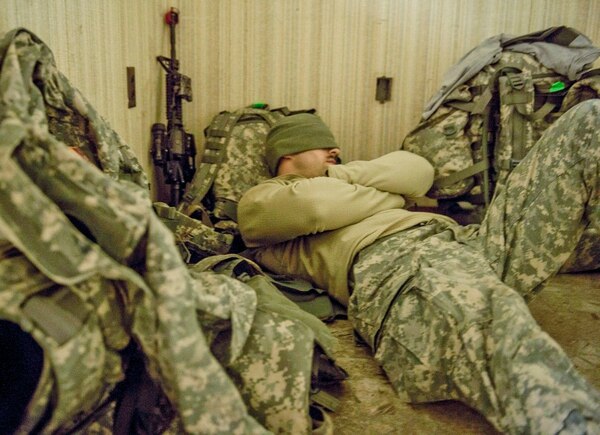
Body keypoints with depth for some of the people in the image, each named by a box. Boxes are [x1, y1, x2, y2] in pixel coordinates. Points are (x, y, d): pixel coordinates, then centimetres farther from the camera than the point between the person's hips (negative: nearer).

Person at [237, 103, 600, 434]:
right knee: (497, 325, -45)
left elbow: (420, 172, 25)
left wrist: (338, 173, 18)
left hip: (462, 241, 8)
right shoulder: (259, 201, 22)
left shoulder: (343, 177, 42)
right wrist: (390, 198, 15)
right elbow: (318, 206, -2)